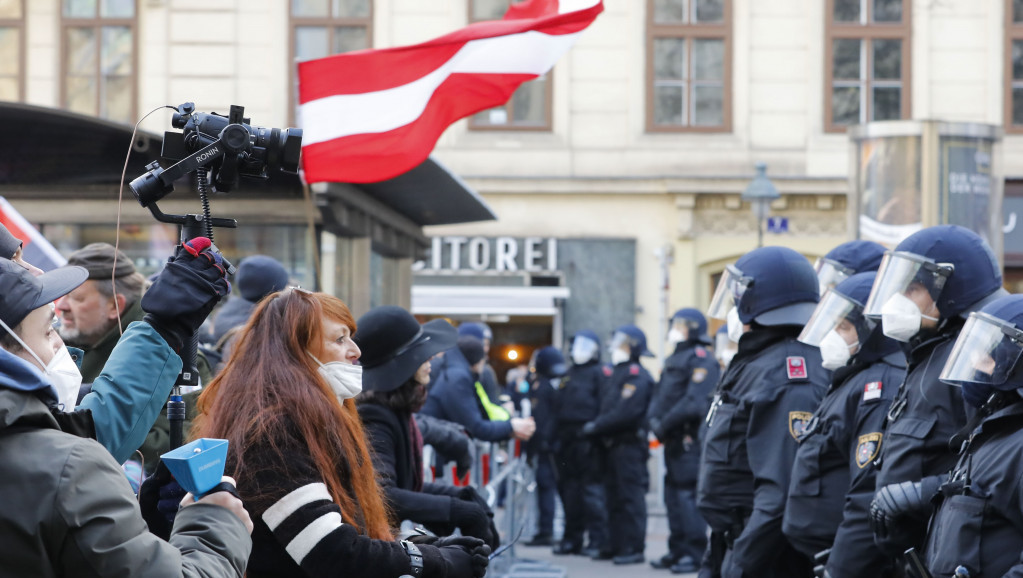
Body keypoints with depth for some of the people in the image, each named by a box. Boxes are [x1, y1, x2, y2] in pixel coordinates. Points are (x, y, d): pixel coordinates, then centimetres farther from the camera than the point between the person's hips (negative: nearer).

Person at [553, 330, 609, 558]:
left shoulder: (599, 373, -2)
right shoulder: (568, 375, 21)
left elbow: (603, 406, -10)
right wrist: (557, 438, 14)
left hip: (588, 440, -8)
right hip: (567, 441, 8)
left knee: (592, 489, -9)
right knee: (569, 490, 10)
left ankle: (598, 540, -7)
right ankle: (572, 537, 17)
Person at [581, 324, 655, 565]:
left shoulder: (637, 376, -12)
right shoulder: (617, 373, 19)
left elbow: (626, 413, -21)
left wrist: (596, 427, -14)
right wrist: (596, 426, 7)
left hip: (630, 444, -10)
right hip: (614, 444, 10)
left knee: (631, 497, -8)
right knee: (615, 497, 12)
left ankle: (633, 548, -7)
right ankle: (617, 546, 17)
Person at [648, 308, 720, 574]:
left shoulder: (702, 360, -10)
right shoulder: (673, 360, 20)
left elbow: (694, 402, -19)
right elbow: (660, 395, 17)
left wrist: (665, 424, -17)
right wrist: (654, 419, -2)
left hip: (690, 437, -10)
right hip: (673, 439, 10)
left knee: (688, 494, -11)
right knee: (673, 493, 12)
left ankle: (695, 553, -10)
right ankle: (678, 550, 19)